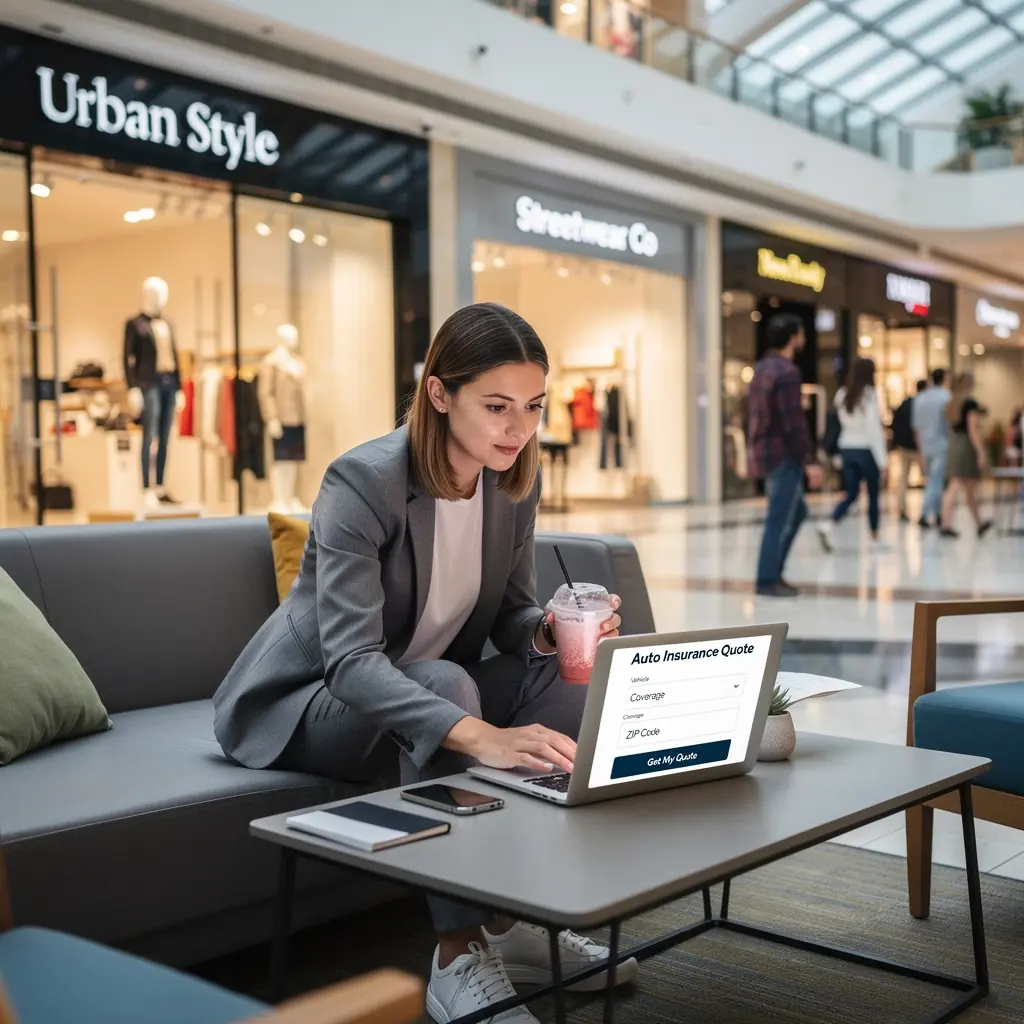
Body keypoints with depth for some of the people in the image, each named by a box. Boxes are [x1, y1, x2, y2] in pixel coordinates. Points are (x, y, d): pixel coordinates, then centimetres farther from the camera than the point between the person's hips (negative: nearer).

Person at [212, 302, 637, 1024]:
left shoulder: (516, 482, -6)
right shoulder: (363, 482, -27)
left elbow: (513, 615, 3)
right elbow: (351, 660, -37)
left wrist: (552, 632, -23)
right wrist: (480, 735, -50)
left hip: (415, 693, 7)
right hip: (301, 706, -6)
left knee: (565, 671, -17)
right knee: (445, 681, -35)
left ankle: (512, 922, -12)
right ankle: (458, 958, -30)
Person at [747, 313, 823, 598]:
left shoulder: (762, 368, 13)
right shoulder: (787, 372, -16)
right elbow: (793, 422, -20)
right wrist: (809, 460, -17)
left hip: (764, 452, 10)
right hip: (783, 456, -10)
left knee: (796, 511, 19)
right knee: (779, 519, -2)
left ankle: (773, 572, 19)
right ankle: (768, 580, 3)